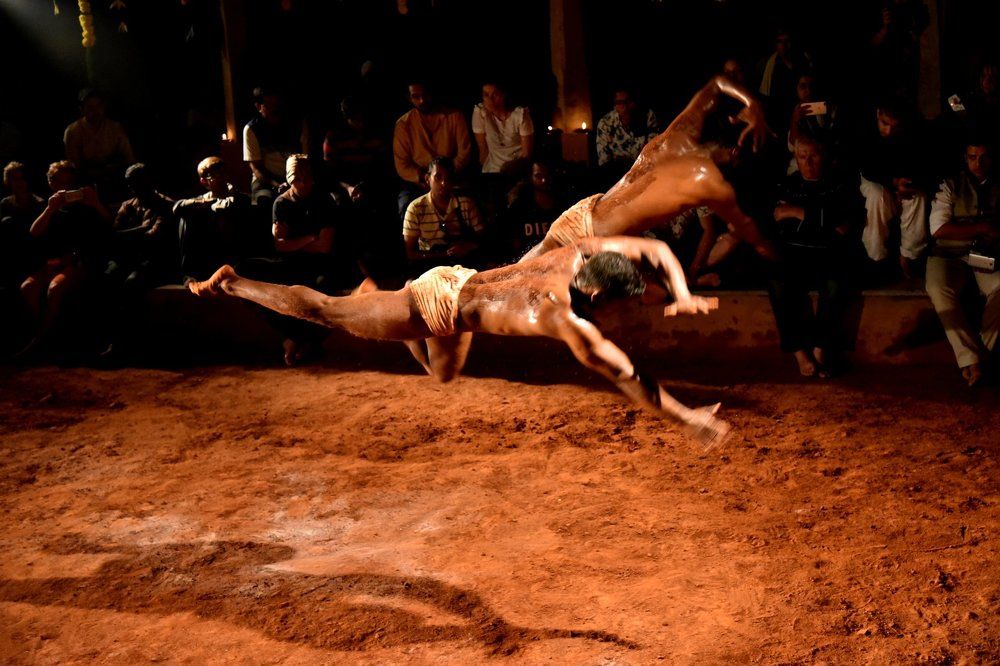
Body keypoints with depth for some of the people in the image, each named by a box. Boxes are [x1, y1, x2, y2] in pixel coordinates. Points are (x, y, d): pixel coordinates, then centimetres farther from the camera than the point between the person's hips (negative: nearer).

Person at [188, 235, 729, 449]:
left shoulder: (584, 252, -13)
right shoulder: (570, 321, -33)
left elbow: (655, 250, 1)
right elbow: (629, 378, -30)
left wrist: (683, 297, -10)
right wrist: (689, 418, -24)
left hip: (456, 280, 8)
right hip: (439, 307, -8)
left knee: (443, 374, 35)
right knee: (327, 311, 7)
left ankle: (376, 297, 41)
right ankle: (231, 284, 23)